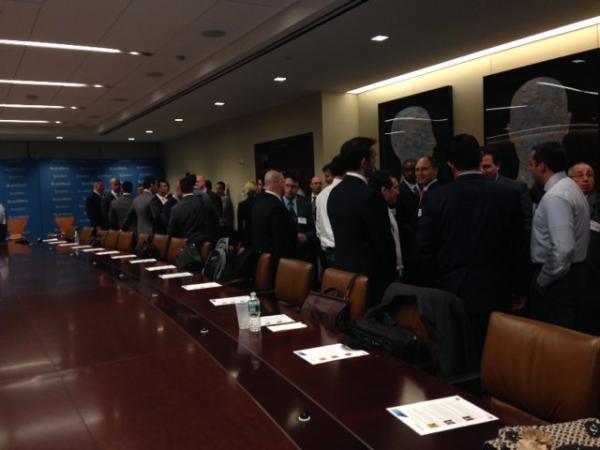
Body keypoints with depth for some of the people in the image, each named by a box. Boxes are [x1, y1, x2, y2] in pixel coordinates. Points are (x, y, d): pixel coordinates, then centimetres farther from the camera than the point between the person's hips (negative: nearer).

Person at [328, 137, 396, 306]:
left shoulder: (335, 193, 5)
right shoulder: (370, 196, -19)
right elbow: (384, 242, -14)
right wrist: (391, 275, -1)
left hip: (343, 270, 8)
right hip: (369, 275, -8)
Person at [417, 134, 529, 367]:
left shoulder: (436, 198, -6)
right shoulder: (508, 196, -5)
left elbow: (424, 250, -3)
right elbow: (518, 249, 0)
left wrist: (431, 288, 9)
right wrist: (519, 289, 12)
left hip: (449, 293, 0)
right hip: (493, 294, 0)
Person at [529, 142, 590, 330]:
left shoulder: (554, 197, -20)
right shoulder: (570, 187, 11)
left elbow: (562, 249, -29)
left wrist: (542, 280, -16)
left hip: (557, 278, -10)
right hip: (573, 271, 10)